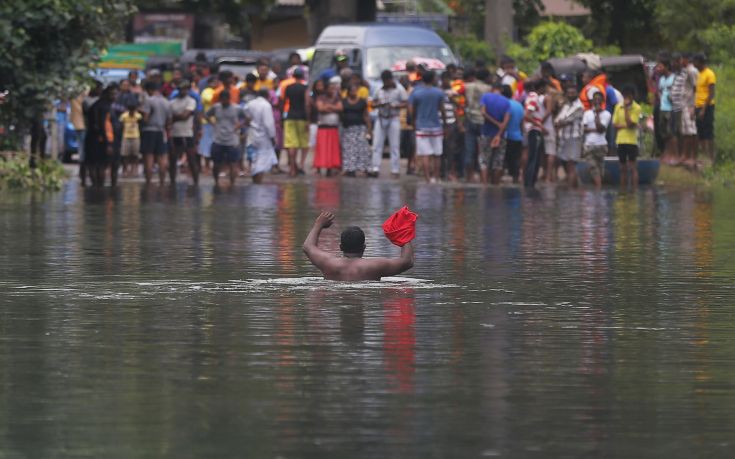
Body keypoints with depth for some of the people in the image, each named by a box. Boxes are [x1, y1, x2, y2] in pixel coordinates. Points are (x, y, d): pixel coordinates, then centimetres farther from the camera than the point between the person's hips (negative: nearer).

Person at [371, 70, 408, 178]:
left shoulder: (399, 89, 0)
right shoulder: (379, 90, 14)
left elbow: (406, 103, -5)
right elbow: (373, 104, 15)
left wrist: (395, 106, -20)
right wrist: (379, 104, -8)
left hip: (393, 119, -4)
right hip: (381, 119, 4)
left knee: (394, 146, -2)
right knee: (377, 144, -4)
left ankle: (395, 170, 1)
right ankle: (375, 169, -4)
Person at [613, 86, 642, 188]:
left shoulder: (636, 108, -6)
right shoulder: (618, 107, 6)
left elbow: (630, 124, -15)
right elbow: (615, 124, 4)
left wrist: (626, 109, -16)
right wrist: (625, 126, -13)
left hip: (632, 141, -4)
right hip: (620, 140, 4)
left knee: (632, 166, -8)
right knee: (623, 168, 10)